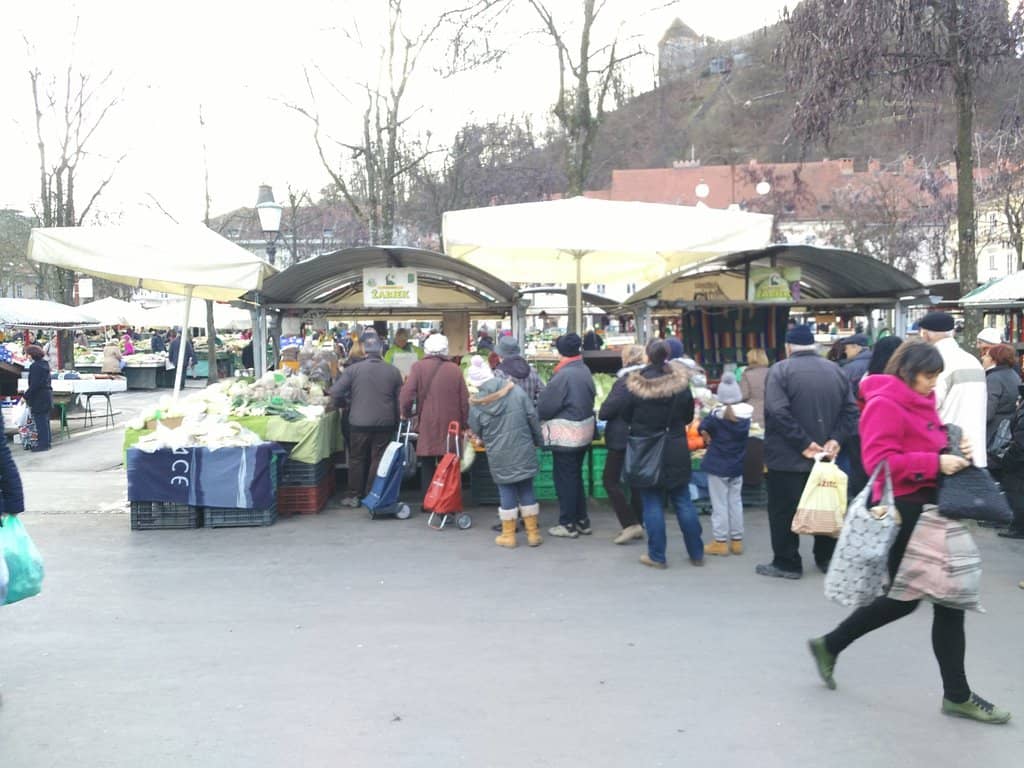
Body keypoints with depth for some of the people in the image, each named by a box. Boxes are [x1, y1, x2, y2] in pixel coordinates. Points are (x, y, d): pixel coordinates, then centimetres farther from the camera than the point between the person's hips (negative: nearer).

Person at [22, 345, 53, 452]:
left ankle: (43, 444, -1)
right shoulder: (45, 364, 11)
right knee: (45, 421, 16)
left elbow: (34, 384, -21)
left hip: (39, 398, -10)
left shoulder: (35, 366, -17)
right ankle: (46, 442, 23)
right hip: (47, 395, 10)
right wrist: (29, 389, 18)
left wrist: (26, 396, -15)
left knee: (40, 422, -4)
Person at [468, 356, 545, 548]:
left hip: (499, 456, -1)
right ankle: (533, 533, 18)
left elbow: (476, 432, 2)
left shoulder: (476, 404, -10)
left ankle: (508, 535, 18)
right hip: (523, 451, 1)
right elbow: (533, 418, -3)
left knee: (506, 491, 10)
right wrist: (537, 441, 11)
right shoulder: (517, 391, -9)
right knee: (526, 489, 12)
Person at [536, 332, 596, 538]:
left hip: (566, 435, -8)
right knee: (576, 476, 17)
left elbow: (544, 407, -16)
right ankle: (582, 521, 24)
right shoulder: (585, 371, 4)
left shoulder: (564, 375, -21)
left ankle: (568, 524, 10)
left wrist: (538, 417, 5)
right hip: (583, 432, 8)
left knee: (565, 479, 3)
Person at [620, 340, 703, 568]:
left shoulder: (636, 385, -12)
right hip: (676, 451, 2)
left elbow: (626, 416, -2)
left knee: (652, 503, 5)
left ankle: (657, 556, 8)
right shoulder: (681, 383, -6)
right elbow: (689, 416, 4)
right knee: (683, 502, 11)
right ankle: (696, 553, 18)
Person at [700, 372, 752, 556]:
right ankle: (736, 540, 18)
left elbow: (703, 429, -4)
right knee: (736, 502, 13)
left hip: (717, 465, -4)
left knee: (719, 504, 2)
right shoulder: (746, 413, -5)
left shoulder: (717, 415, -17)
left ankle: (720, 542, 6)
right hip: (737, 465, 4)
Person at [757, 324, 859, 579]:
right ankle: (827, 559, 24)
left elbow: (778, 413, -21)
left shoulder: (780, 370, -9)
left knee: (784, 510, 3)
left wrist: (803, 443, -18)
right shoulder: (836, 370, 7)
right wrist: (836, 439, -7)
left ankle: (787, 563, 7)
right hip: (824, 455, 5)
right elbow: (850, 411, 1)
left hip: (788, 456, -5)